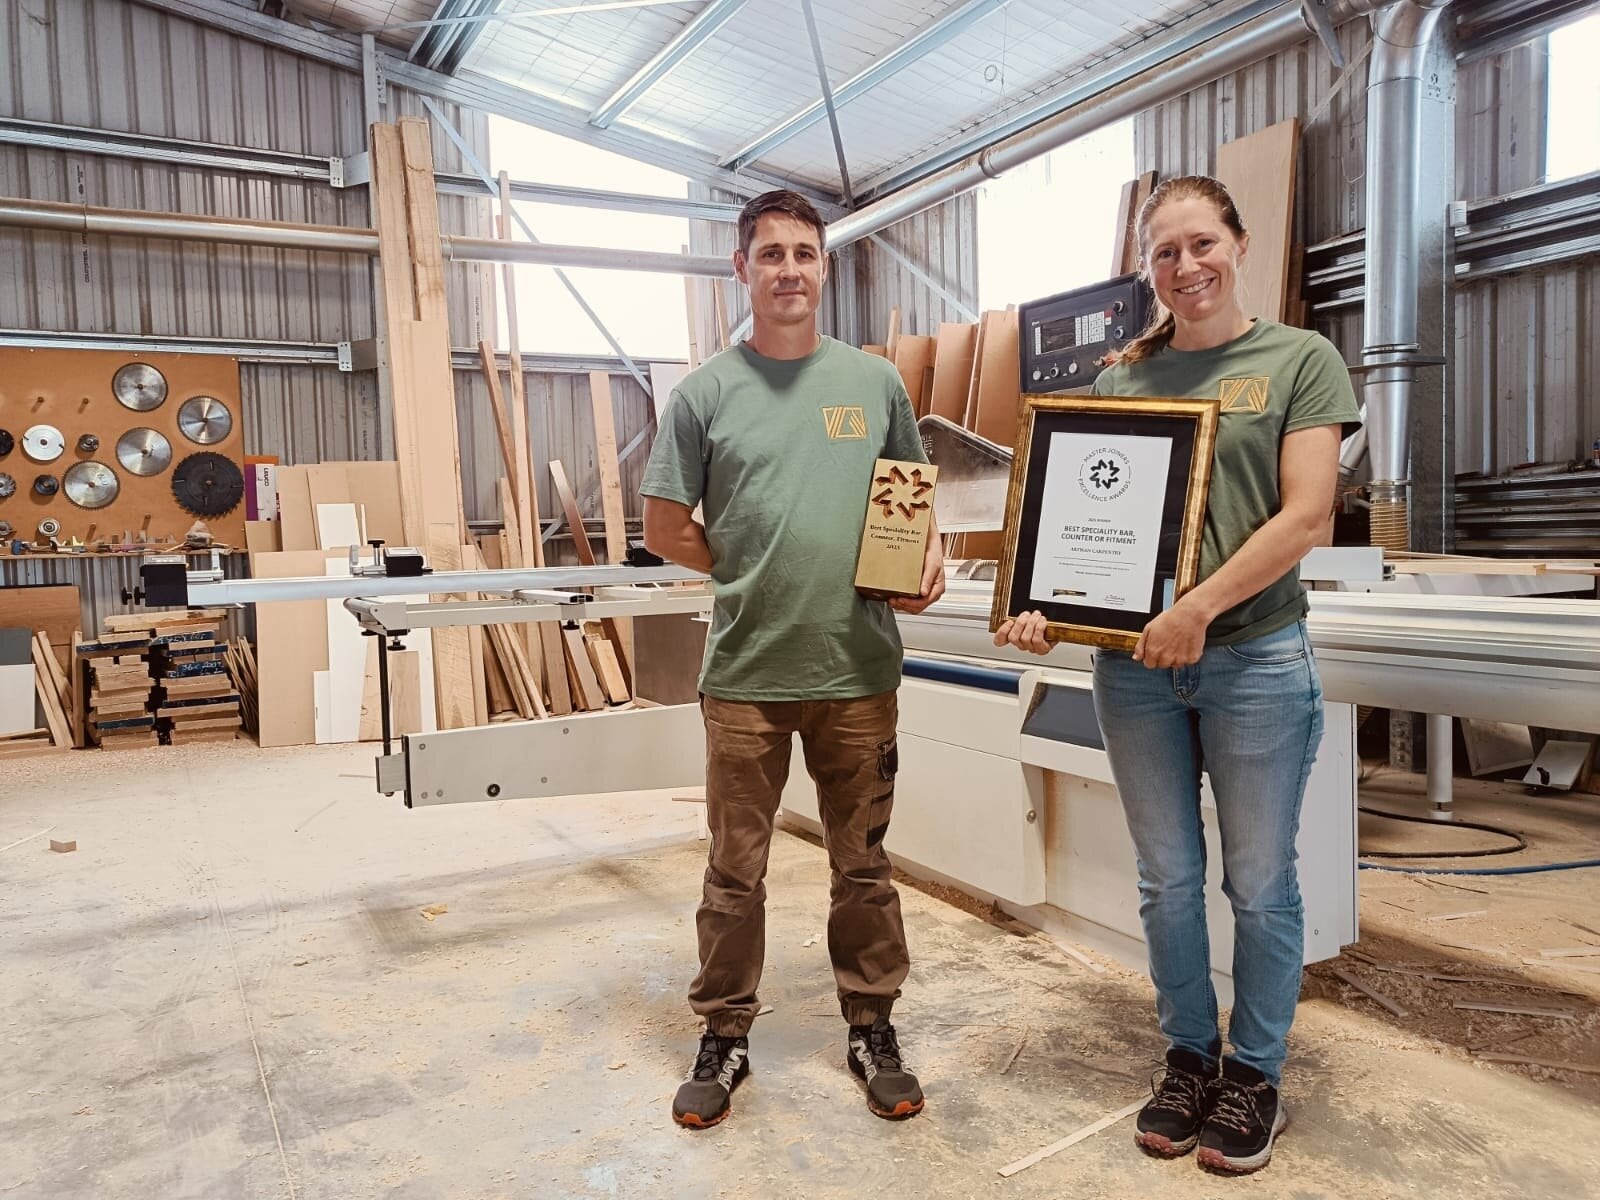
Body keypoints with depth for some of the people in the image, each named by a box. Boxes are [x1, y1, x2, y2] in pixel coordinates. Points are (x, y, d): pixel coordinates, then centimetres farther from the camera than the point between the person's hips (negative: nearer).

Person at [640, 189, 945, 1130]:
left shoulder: (876, 381, 7)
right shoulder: (707, 391, 2)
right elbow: (666, 528, 5)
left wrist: (929, 559, -5)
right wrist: (758, 576, -1)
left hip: (859, 668, 1)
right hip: (744, 671, -1)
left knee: (864, 864, 13)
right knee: (735, 870, 10)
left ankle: (873, 1028, 31)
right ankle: (726, 1038, 28)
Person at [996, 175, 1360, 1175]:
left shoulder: (1301, 360, 1)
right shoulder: (1122, 379, 11)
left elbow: (1305, 518, -9)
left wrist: (1199, 609, -19)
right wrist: (1047, 604, -8)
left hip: (1255, 658, -3)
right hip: (1135, 662, 3)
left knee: (1258, 882, 8)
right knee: (1169, 878, 13)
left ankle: (1256, 1073, 27)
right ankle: (1190, 1057, 31)